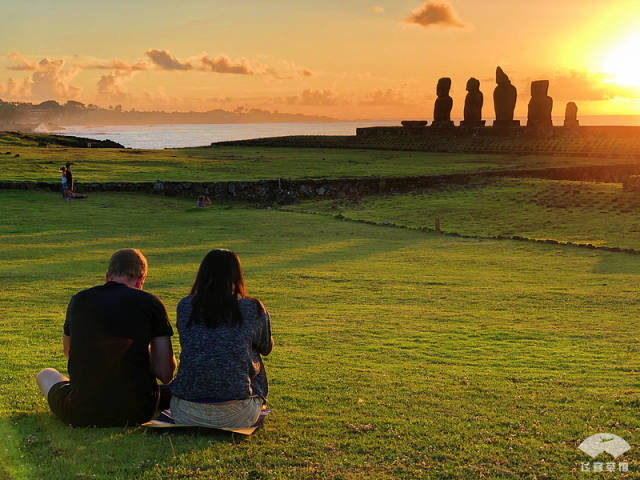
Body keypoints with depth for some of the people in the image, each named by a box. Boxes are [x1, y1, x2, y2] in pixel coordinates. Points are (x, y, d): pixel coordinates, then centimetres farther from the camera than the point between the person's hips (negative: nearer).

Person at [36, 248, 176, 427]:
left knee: (46, 375, 32)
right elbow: (165, 374, -6)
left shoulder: (78, 300, 5)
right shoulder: (151, 303, -3)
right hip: (137, 412, -1)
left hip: (82, 415, 2)